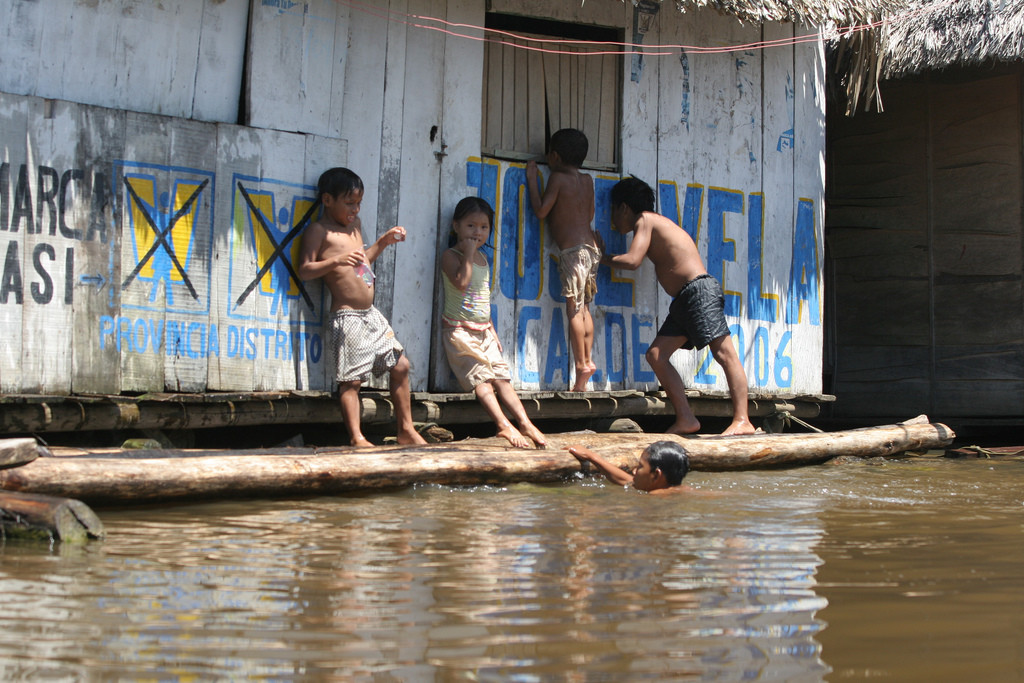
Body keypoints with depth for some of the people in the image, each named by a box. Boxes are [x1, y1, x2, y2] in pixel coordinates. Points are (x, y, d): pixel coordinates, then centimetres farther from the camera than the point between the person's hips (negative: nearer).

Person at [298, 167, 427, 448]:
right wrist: (336, 260, -29)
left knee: (400, 365, 11)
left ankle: (406, 429, 21)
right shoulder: (318, 231, -8)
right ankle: (357, 438, -2)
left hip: (371, 314, 9)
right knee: (351, 379, -8)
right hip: (346, 317, -9)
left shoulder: (354, 225, 17)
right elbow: (304, 270, -16)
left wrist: (383, 241, 20)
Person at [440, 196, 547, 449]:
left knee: (501, 378, -2)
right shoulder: (450, 256, -7)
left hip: (483, 331, 7)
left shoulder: (482, 259, 16)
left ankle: (525, 423, -9)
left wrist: (492, 330, 19)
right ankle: (504, 425, -24)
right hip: (459, 330, -7)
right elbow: (461, 283, -26)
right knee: (481, 377, -15)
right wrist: (468, 254, -19)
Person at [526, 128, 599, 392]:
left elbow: (541, 211, -7)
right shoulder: (588, 181, 15)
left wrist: (532, 180, 2)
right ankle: (587, 359, 9)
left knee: (574, 308, -7)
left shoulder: (558, 178, -4)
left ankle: (581, 365, -9)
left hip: (573, 249, -7)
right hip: (591, 247, 7)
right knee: (583, 307, 12)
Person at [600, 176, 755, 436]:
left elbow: (633, 260, -12)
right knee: (656, 355, 4)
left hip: (700, 290, -10)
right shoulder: (653, 223, 25)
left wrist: (604, 258, 3)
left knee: (724, 353, -14)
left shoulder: (644, 220, -2)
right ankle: (686, 419, -1)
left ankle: (742, 421, -20)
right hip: (684, 300, 10)